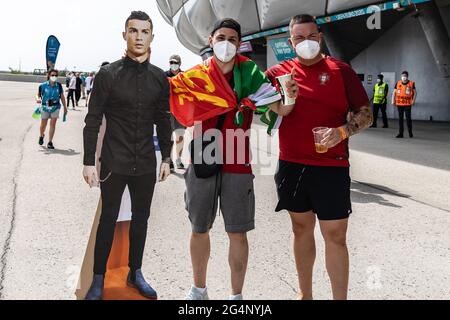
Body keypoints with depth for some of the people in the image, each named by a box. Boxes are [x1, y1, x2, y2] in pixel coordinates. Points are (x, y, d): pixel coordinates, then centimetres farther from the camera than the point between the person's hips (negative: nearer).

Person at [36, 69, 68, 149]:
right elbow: (38, 94, 3)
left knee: (53, 124, -5)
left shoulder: (59, 86, -3)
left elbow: (62, 97, 6)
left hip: (55, 107, 0)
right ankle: (41, 136, 43)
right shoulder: (43, 85, -7)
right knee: (43, 124, 10)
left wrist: (65, 107, 11)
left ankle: (50, 142, 3)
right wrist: (38, 99, -20)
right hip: (45, 107, 0)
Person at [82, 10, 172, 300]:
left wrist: (166, 159, 9)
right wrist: (89, 162, -9)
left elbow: (164, 121, 10)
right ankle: (98, 279, 20)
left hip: (146, 164, 3)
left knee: (141, 218, 13)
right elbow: (93, 121, -7)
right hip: (114, 163, -3)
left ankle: (135, 272, 29)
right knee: (108, 219, 6)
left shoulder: (160, 78, 4)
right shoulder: (108, 74, -7)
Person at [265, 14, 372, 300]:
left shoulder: (340, 70, 0)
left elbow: (365, 114, 0)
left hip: (331, 167, -2)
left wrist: (342, 131, -18)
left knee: (335, 236, -1)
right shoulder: (278, 72, 6)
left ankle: (340, 298, 11)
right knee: (302, 228, 14)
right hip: (291, 165, 3)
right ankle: (305, 294, 29)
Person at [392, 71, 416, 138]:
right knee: (400, 119, 5)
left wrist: (413, 101, -5)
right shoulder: (398, 83, 7)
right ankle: (400, 133, 10)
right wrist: (393, 101, 4)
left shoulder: (411, 83, 0)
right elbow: (394, 92, 13)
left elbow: (415, 93, 6)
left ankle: (410, 132, 13)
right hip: (399, 104, 3)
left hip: (408, 104, -3)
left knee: (408, 118, -4)